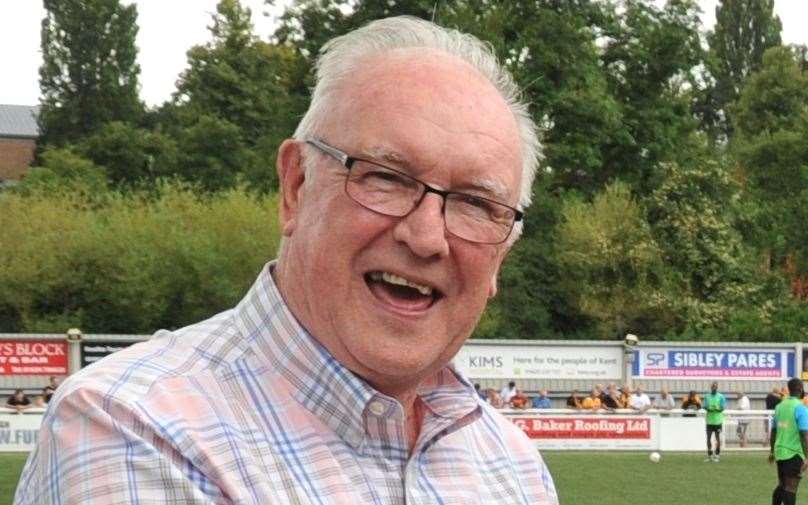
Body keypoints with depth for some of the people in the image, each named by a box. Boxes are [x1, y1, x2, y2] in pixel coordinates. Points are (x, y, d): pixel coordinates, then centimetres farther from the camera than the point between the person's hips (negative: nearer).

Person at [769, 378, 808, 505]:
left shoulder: (780, 406, 8)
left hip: (780, 451, 7)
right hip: (794, 453, -7)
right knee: (791, 489, -5)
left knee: (782, 485, 19)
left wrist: (772, 451, 25)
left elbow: (773, 431, 15)